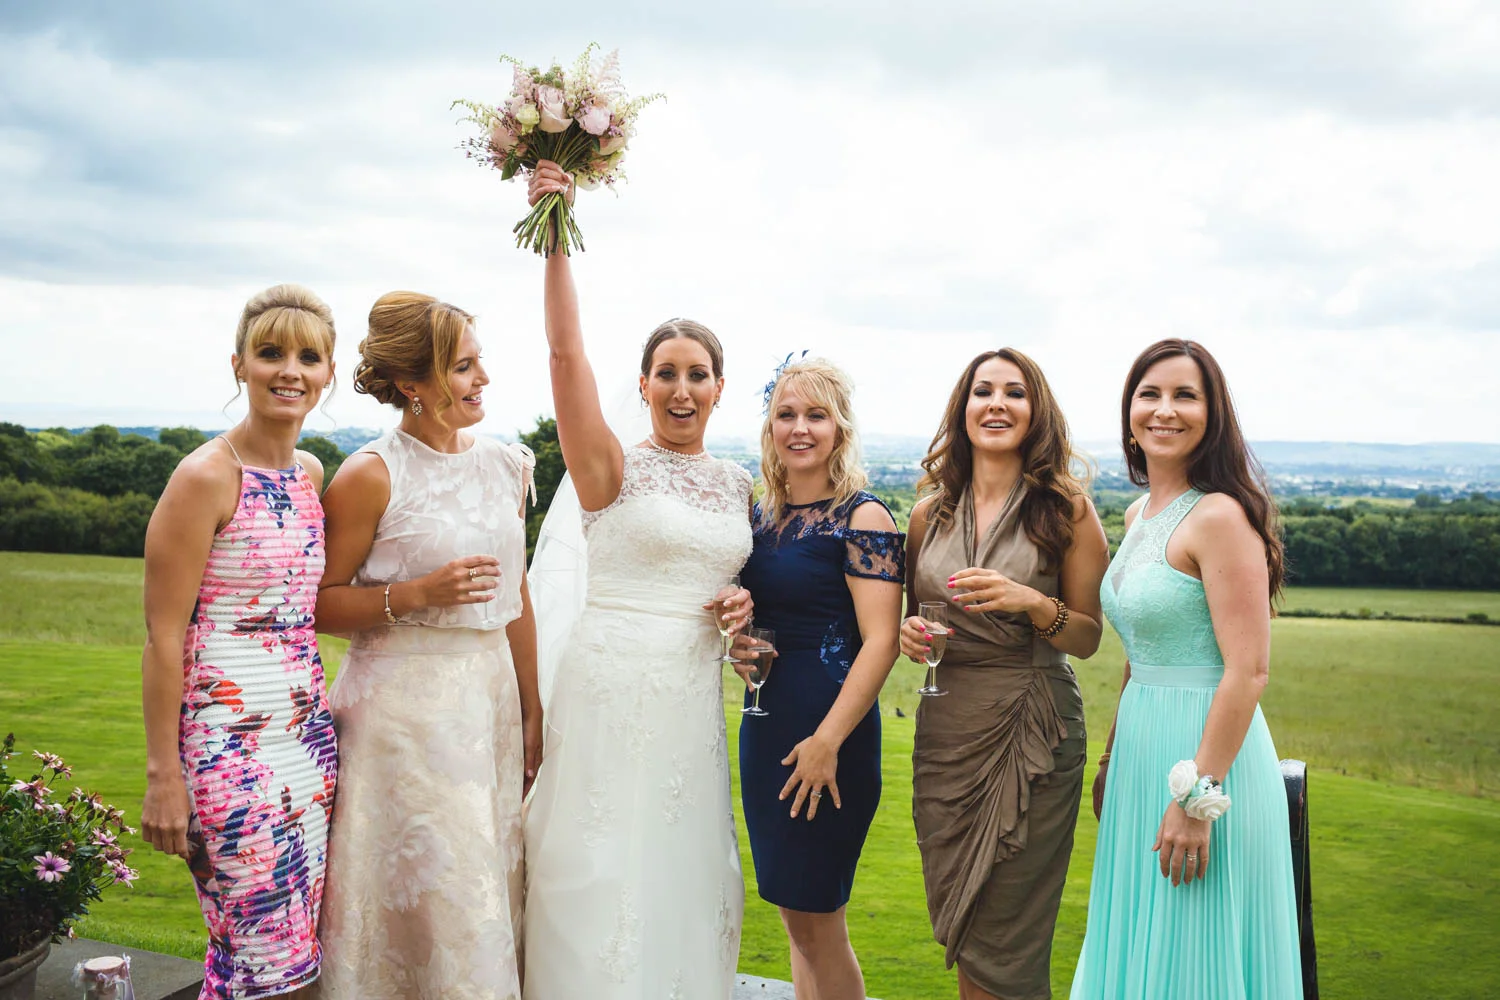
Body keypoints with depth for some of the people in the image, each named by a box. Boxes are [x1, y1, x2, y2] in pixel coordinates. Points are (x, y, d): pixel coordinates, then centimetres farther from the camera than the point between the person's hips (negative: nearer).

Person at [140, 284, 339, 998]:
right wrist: (163, 773, -13)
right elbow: (163, 635, -12)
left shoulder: (311, 474, 9)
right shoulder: (205, 477, -12)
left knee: (298, 938, 13)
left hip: (308, 730, 7)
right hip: (229, 738, -7)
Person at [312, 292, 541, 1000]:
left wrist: (532, 714, 12)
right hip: (404, 705, -5)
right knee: (424, 894, 3)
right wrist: (416, 595, -19)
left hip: (491, 694, 5)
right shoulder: (371, 475, -10)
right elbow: (321, 603, -7)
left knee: (490, 885, 13)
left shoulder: (504, 465, 7)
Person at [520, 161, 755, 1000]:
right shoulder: (613, 467, -5)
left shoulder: (739, 482, 10)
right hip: (613, 681, -5)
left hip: (696, 690, 5)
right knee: (604, 873, 1)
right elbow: (567, 350, -17)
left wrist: (743, 602, 1)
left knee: (685, 865, 13)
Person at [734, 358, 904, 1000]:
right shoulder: (762, 517, 10)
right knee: (796, 915, 15)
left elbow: (881, 642, -16)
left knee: (814, 919, 1)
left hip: (829, 728, -7)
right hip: (764, 723, 7)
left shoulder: (863, 518, -10)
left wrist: (828, 740, -20)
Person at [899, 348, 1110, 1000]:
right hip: (944, 732, 4)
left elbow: (1088, 639, 0)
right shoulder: (930, 513, 7)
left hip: (1033, 733, -3)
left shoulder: (1066, 510, -2)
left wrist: (1032, 603, -18)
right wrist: (909, 633, -3)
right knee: (959, 932, 11)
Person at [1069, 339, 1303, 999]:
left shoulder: (1220, 516, -17)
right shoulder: (1138, 515, 9)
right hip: (1143, 745, 9)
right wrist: (1113, 757, 20)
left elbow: (1248, 670, -21)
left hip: (1207, 750, -9)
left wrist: (1199, 796, -21)